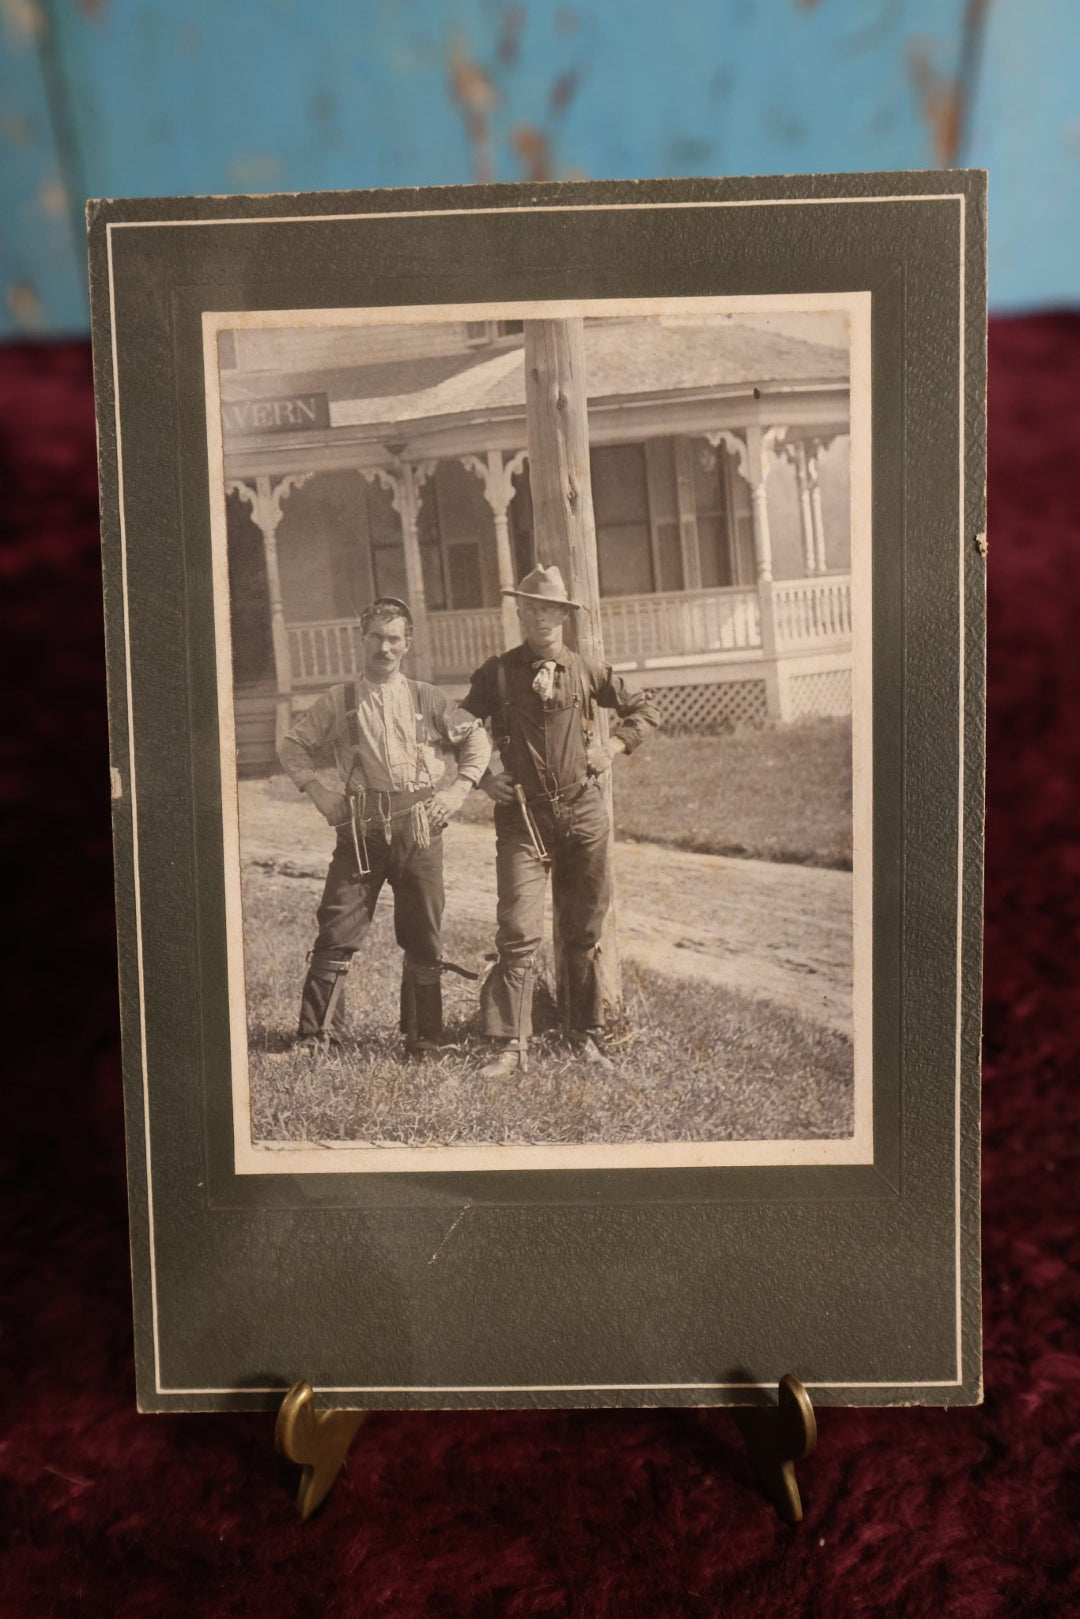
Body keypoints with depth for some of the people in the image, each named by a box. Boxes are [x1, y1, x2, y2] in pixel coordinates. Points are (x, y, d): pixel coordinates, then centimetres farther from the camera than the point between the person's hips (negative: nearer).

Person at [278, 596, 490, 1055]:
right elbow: (293, 746, 15)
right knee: (336, 933, -5)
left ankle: (423, 1040, 19)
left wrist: (459, 789, 3)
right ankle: (316, 1034, 5)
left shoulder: (428, 699, 9)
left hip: (419, 828, 1)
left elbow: (477, 740, 15)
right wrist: (317, 791, 2)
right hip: (360, 829, -1)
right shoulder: (337, 701, 8)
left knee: (423, 939, 6)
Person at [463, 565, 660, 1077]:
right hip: (521, 815, -2)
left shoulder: (587, 672, 8)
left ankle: (586, 1032, 24)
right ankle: (510, 1045, -3)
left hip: (583, 811, 2)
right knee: (519, 933, -10)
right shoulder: (497, 673, 3)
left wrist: (614, 746, 5)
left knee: (583, 930, 10)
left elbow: (645, 709, 19)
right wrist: (483, 777, 0)